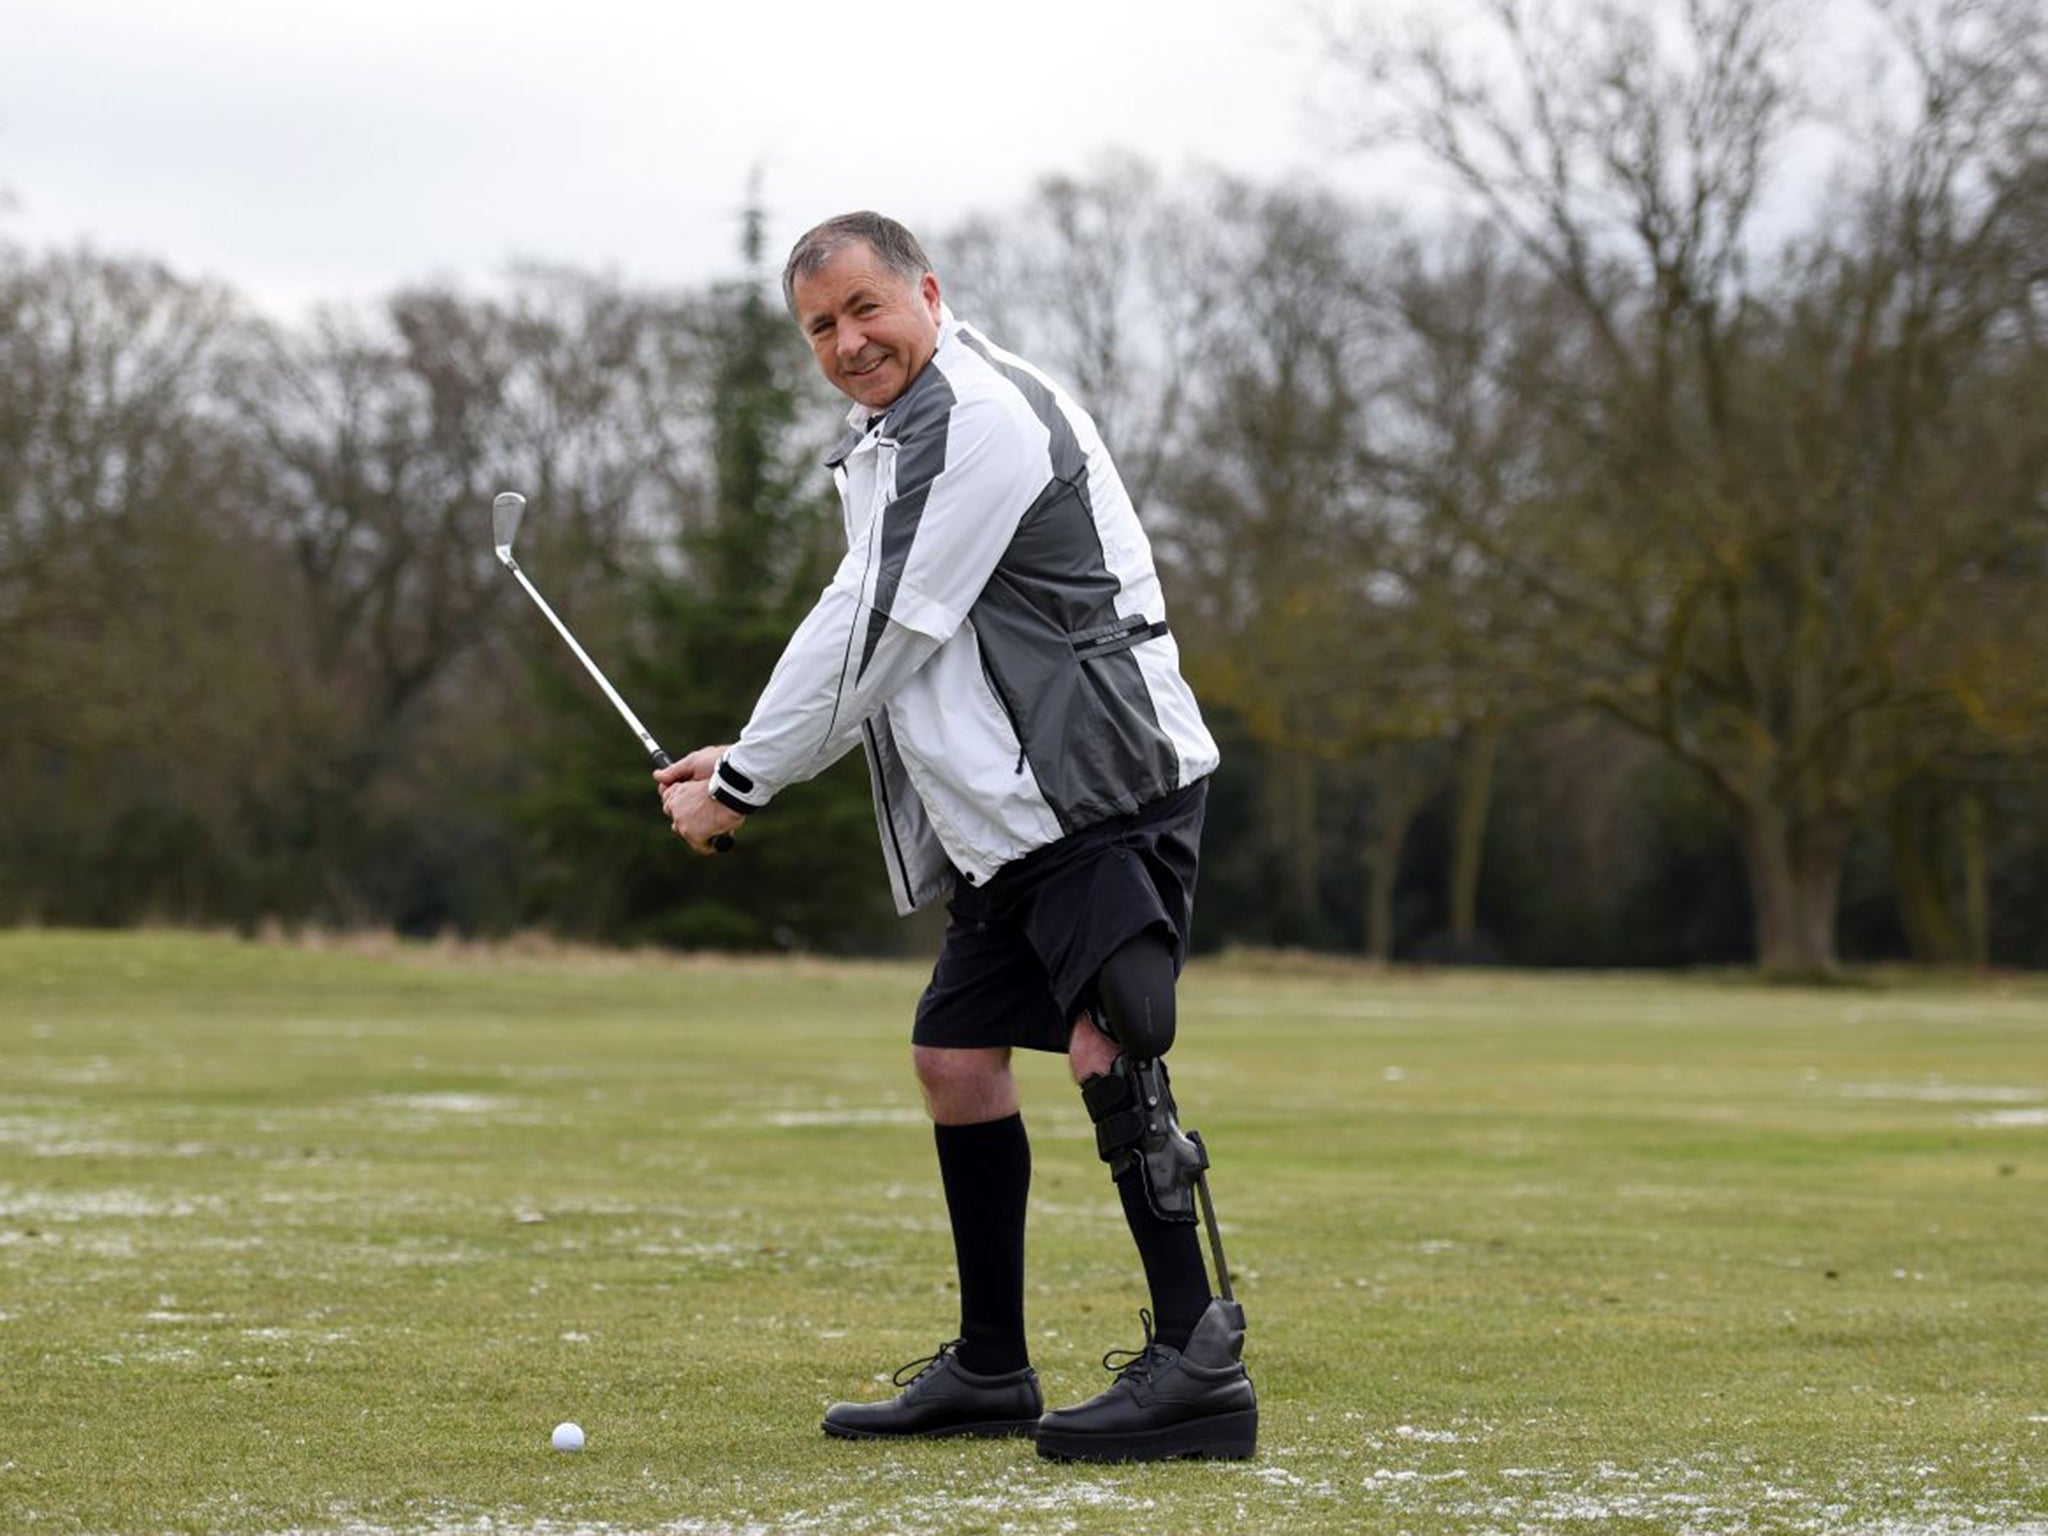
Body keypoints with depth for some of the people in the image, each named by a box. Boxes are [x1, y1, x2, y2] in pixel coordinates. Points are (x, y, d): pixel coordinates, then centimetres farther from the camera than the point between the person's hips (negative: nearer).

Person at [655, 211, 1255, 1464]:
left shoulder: (981, 418, -13)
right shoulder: (904, 433, 20)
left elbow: (879, 631, -13)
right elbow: (866, 635, 27)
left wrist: (744, 782, -4)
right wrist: (750, 764, 17)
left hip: (1103, 785, -11)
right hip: (1017, 813, 11)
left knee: (1105, 1047, -21)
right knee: (956, 1051, 14)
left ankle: (1200, 1362, -23)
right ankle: (990, 1372, 23)